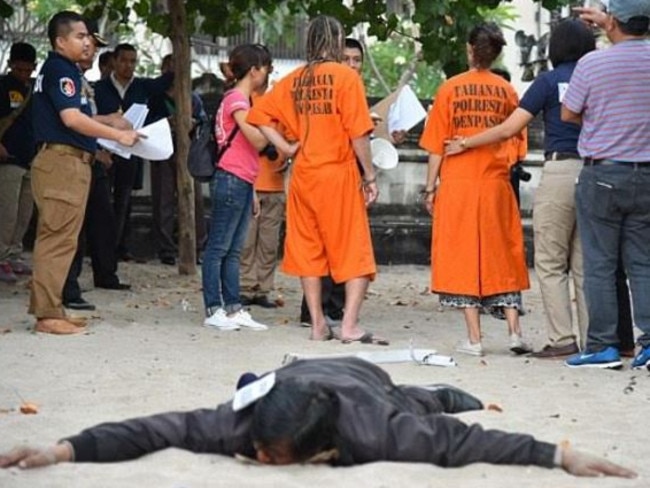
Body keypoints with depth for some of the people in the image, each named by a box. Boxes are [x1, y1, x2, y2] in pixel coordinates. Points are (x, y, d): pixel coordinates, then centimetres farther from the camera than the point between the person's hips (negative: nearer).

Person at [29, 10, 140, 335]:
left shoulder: (62, 70, 19)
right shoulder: (60, 70, -12)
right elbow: (71, 118, -22)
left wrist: (109, 124, 17)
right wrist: (117, 135, -18)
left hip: (67, 161, 11)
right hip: (62, 160, -11)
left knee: (53, 238, 12)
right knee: (59, 239, -10)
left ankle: (45, 307, 16)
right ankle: (48, 314, -10)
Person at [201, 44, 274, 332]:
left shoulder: (242, 99, 20)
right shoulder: (237, 99, -10)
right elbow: (257, 140, -22)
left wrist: (252, 193, 21)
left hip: (241, 183, 10)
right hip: (231, 181, -10)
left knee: (233, 251, 8)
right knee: (218, 248, -6)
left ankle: (234, 309, 9)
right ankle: (214, 311, -5)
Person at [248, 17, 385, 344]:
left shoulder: (293, 81, 7)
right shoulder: (345, 76, -8)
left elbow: (258, 114, 7)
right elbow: (358, 132, -12)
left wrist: (286, 147, 7)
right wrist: (369, 175, -6)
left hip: (303, 175, 5)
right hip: (339, 173, -5)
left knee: (309, 251, 11)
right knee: (355, 252, 0)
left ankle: (318, 325, 12)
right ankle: (349, 325, -10)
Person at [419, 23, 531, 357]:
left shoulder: (450, 89, -2)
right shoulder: (507, 91, 2)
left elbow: (436, 145, -2)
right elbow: (515, 144, 9)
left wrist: (430, 188, 3)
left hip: (457, 183, -2)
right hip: (496, 183, 2)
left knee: (463, 256, 2)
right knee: (502, 256, 9)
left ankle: (474, 339, 0)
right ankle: (514, 331, 1)